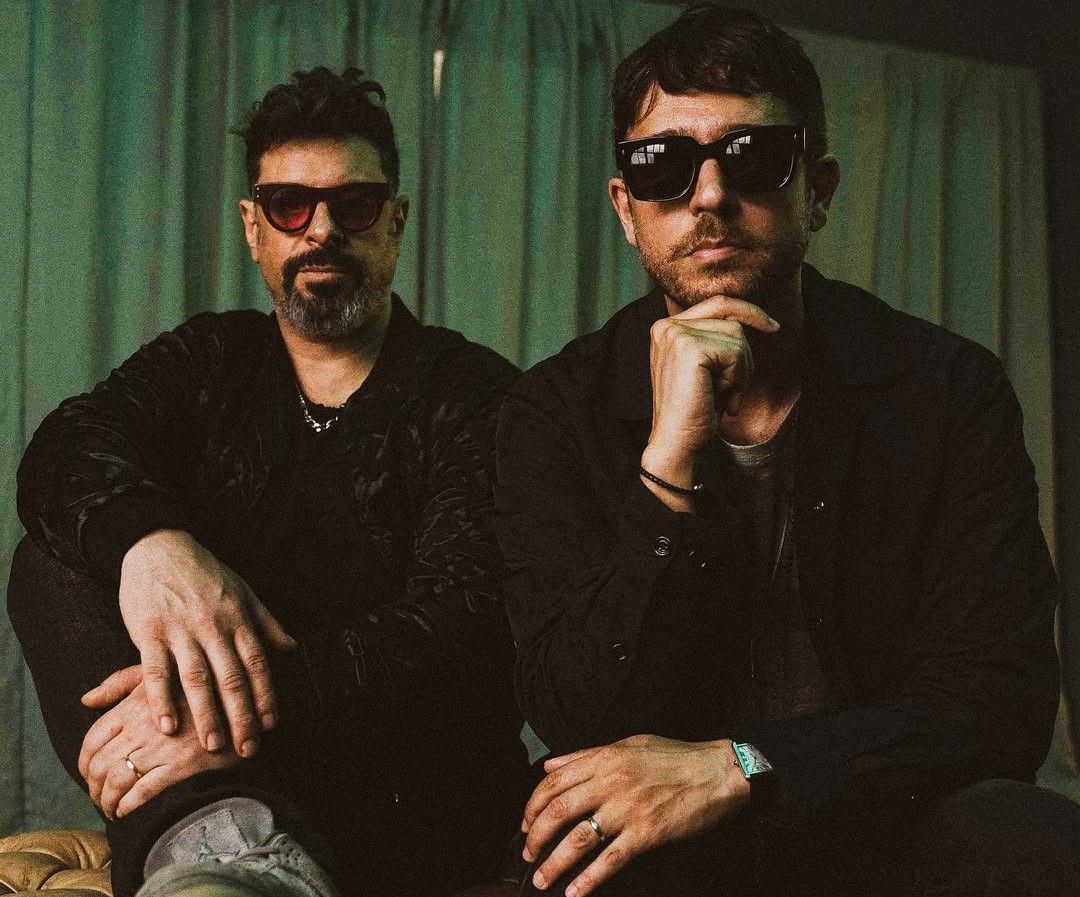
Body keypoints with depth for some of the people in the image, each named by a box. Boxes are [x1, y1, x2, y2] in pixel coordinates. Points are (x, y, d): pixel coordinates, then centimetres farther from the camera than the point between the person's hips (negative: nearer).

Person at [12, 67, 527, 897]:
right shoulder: (206, 362, 13)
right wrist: (148, 538, -34)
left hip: (409, 795, -4)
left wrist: (254, 698, -33)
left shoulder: (475, 394, 0)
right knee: (54, 557, -19)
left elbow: (469, 620, -16)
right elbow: (69, 448, -8)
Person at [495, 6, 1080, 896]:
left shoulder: (950, 388, -3)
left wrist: (735, 767, -21)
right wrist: (669, 464, -23)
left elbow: (1003, 703, -8)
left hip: (884, 825, 2)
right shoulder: (558, 412, -2)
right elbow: (580, 725, -11)